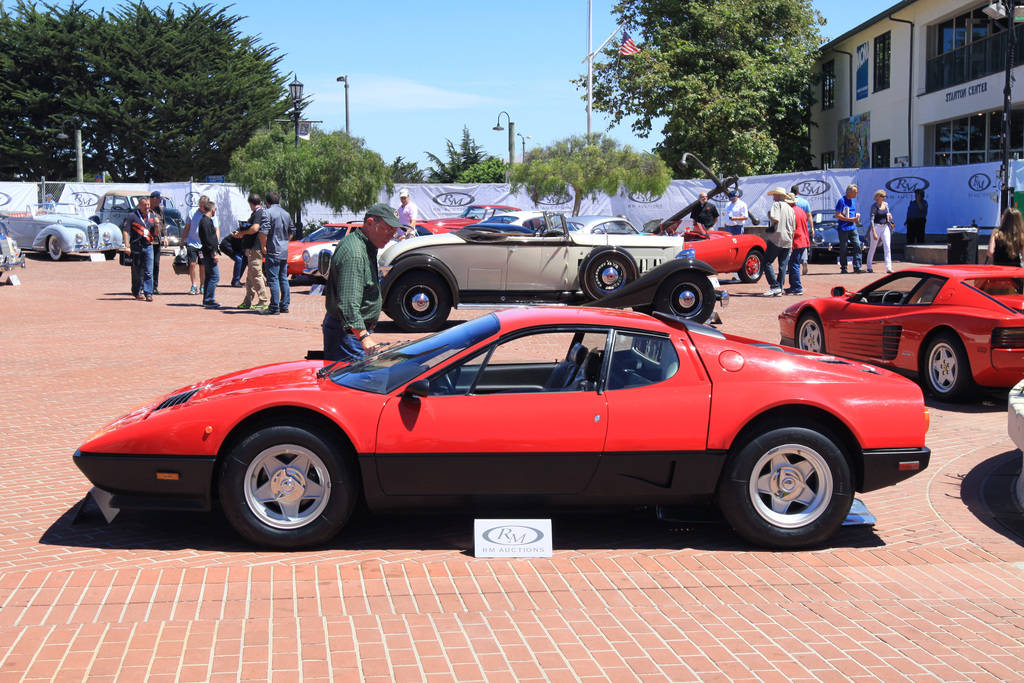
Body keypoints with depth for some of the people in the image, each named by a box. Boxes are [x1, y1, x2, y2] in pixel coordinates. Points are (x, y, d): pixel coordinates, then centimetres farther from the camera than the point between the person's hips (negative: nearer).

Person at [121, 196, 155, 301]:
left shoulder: (152, 217, 13)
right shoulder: (133, 217, -1)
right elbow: (125, 231, -4)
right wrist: (127, 246, -11)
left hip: (148, 246, 3)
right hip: (136, 247, -3)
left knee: (149, 271, -5)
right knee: (137, 271, 7)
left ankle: (148, 293, -4)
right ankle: (137, 292, 20)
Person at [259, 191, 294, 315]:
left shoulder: (268, 213, -10)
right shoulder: (285, 213, 14)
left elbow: (263, 231, -21)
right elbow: (291, 231, 23)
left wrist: (263, 246, -12)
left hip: (273, 251, -7)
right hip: (284, 251, 7)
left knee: (273, 279, -7)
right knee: (283, 279, 13)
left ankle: (274, 308, -8)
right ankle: (284, 305, 16)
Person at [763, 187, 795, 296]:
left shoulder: (777, 205, -4)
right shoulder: (790, 209, 18)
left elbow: (775, 219, -20)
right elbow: (793, 228, 19)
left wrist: (769, 216, 2)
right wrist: (791, 244, 23)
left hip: (776, 239, -7)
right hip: (788, 241, 7)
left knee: (767, 262, -4)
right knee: (783, 266, 6)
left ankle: (775, 286, -13)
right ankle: (779, 290, 5)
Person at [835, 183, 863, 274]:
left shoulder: (854, 200, 13)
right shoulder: (842, 201, -10)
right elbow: (838, 215, -14)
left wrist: (856, 218, 3)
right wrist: (851, 219, -17)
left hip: (853, 228, 6)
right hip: (843, 228, -6)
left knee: (857, 245, -5)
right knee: (843, 249, 0)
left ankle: (857, 267, -5)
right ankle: (843, 268, 8)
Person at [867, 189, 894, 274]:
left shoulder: (886, 204, 8)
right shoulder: (874, 206, -8)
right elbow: (872, 219, -12)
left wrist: (890, 217, -3)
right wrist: (874, 232, -19)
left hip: (885, 227, 5)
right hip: (876, 227, -5)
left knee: (887, 248, -5)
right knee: (872, 248, 6)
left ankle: (888, 268, -8)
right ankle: (869, 267, 19)